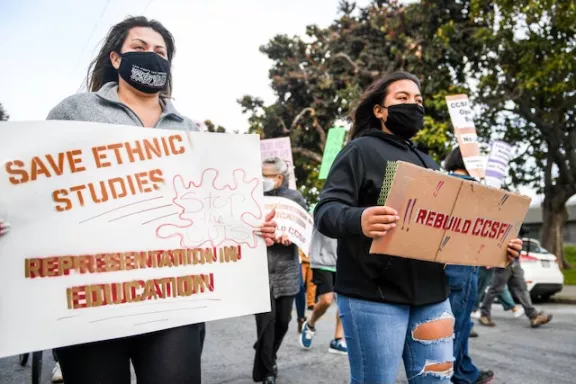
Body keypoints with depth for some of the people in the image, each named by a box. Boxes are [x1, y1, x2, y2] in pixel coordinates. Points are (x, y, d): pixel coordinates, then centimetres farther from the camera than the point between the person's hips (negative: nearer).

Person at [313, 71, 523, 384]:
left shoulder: (426, 162, 21)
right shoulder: (361, 151, -3)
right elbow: (325, 211, -14)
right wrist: (358, 219, -36)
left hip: (431, 294, 7)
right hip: (374, 296, -7)